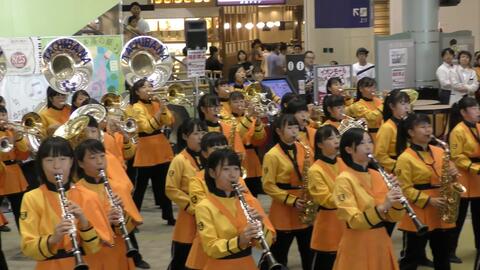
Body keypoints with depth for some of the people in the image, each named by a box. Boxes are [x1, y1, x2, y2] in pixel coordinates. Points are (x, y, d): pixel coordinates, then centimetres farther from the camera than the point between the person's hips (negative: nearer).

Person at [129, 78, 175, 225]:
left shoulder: (156, 103, 9)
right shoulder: (137, 107, -9)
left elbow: (170, 122, -1)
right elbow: (148, 127, -22)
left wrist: (163, 107, -12)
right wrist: (159, 111, -27)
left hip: (162, 148, 6)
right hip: (146, 150, -6)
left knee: (164, 184, 12)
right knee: (141, 186, -3)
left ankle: (168, 216, 21)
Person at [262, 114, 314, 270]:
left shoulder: (304, 150, 5)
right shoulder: (272, 155, -11)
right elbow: (268, 186, -13)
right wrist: (291, 200, -18)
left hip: (305, 210, 5)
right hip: (283, 210, -5)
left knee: (308, 252, 14)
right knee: (280, 254, 6)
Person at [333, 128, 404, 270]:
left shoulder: (377, 175, 6)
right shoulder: (344, 180, -12)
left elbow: (394, 217, 4)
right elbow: (354, 221, -21)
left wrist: (397, 198, -13)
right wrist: (382, 207, -32)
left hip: (381, 241, 6)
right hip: (357, 246, -6)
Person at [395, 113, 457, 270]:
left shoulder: (439, 152, 8)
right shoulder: (405, 158, -11)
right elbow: (405, 189, -15)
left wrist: (453, 173, -6)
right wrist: (428, 200, -21)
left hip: (442, 213, 6)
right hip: (418, 214, -6)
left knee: (443, 256, 16)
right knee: (412, 257, 2)